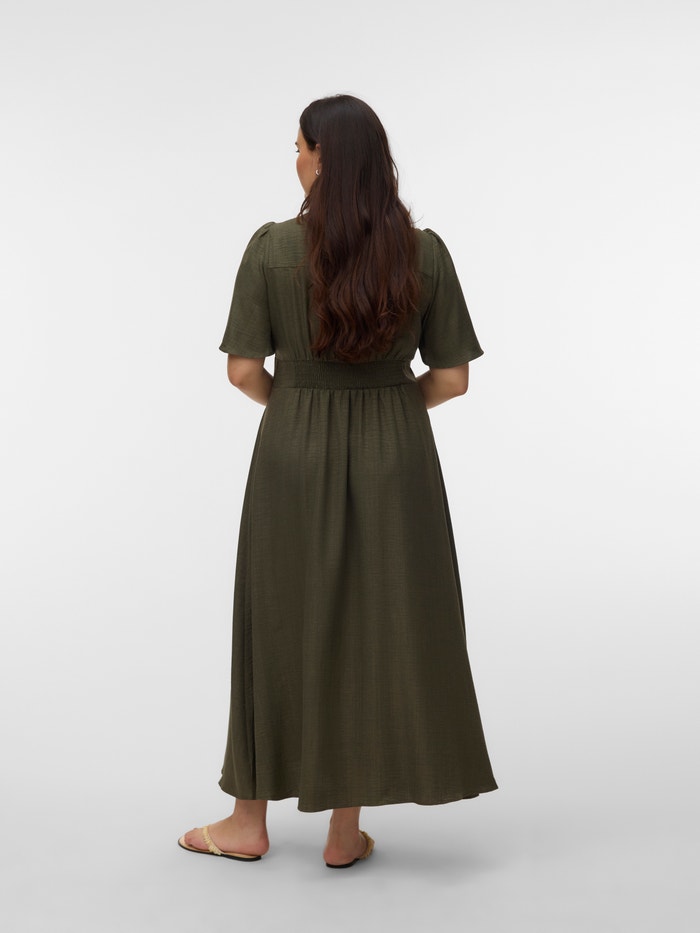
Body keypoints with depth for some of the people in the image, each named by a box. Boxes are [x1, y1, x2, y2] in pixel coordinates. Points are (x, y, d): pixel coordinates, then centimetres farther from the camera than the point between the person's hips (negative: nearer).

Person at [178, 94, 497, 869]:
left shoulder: (272, 247, -9)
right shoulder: (425, 251, -5)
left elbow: (244, 370, -7)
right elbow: (452, 379, -3)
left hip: (295, 454, -1)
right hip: (395, 458, 1)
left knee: (279, 624, 13)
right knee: (380, 627, 11)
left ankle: (249, 822, 26)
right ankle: (346, 829, 20)